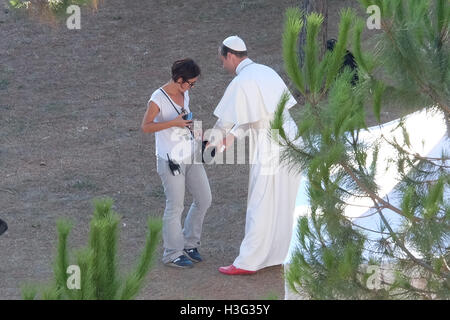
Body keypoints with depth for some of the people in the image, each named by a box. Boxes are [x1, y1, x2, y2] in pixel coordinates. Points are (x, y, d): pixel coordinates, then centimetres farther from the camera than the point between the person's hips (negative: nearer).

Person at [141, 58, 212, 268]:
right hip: (171, 161, -8)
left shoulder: (184, 94, 7)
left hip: (190, 156, 8)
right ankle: (173, 255, 12)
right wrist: (173, 123, -27)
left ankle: (189, 243, 27)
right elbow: (146, 127, -21)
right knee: (175, 207, -1)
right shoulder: (158, 99, -16)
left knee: (204, 199, 11)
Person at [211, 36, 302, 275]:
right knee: (285, 203, 16)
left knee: (261, 206, -1)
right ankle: (281, 253, 27)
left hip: (269, 150, -8)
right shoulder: (266, 72, 12)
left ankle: (247, 262, 6)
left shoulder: (241, 82, -14)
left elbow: (225, 121, -7)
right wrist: (232, 136, 17)